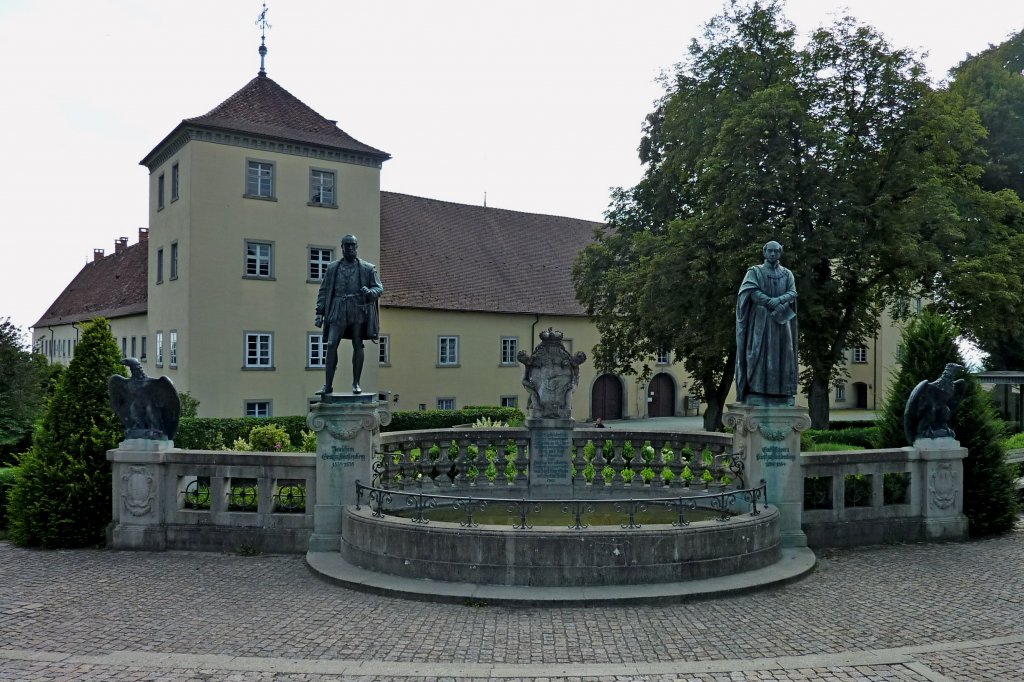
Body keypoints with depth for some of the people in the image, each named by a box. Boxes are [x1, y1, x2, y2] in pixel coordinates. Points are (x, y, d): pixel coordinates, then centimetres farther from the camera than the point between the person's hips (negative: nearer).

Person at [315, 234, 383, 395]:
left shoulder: (367, 268, 8)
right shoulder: (332, 267, 13)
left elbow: (379, 288, 6)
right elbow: (323, 291, 13)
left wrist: (369, 292, -17)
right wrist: (320, 312, 5)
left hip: (359, 310, -1)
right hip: (338, 310, 1)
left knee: (357, 345, 1)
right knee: (331, 345, -8)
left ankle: (356, 384, 9)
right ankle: (328, 385, -5)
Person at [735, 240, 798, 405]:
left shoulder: (787, 274, 15)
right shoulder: (754, 271, 6)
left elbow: (792, 293, 1)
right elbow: (753, 292, -8)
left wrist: (779, 300, -19)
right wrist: (772, 303, -17)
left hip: (782, 320, 3)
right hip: (761, 319, -3)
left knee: (782, 354, -3)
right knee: (759, 353, -10)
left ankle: (783, 397, -5)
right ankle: (756, 396, -14)